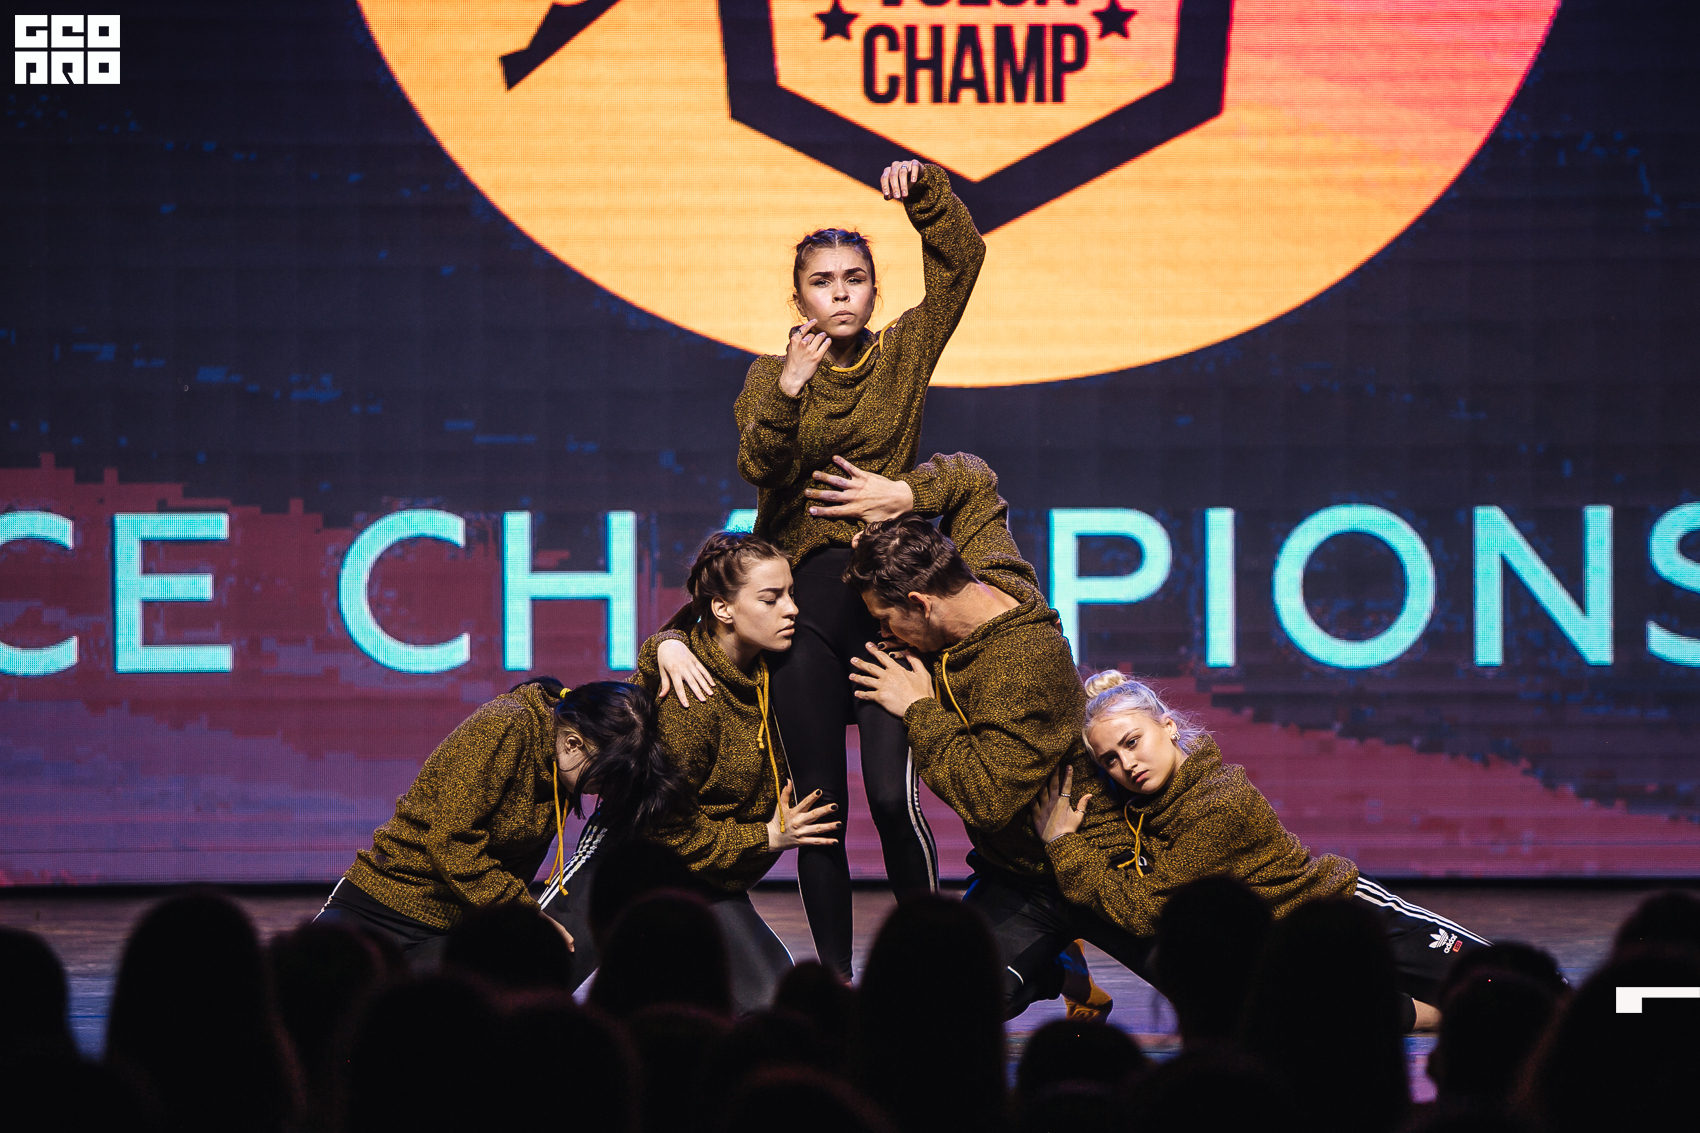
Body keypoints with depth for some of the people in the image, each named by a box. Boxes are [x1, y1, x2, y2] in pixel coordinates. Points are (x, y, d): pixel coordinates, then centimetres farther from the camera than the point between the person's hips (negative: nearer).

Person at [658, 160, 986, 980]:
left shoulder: (903, 355, 7)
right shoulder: (772, 376, 7)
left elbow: (961, 259, 0)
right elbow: (756, 465, -11)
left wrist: (925, 191, -14)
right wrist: (786, 395, -27)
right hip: (804, 598, 1)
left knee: (893, 796, -13)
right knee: (818, 807, 4)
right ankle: (836, 981, 12)